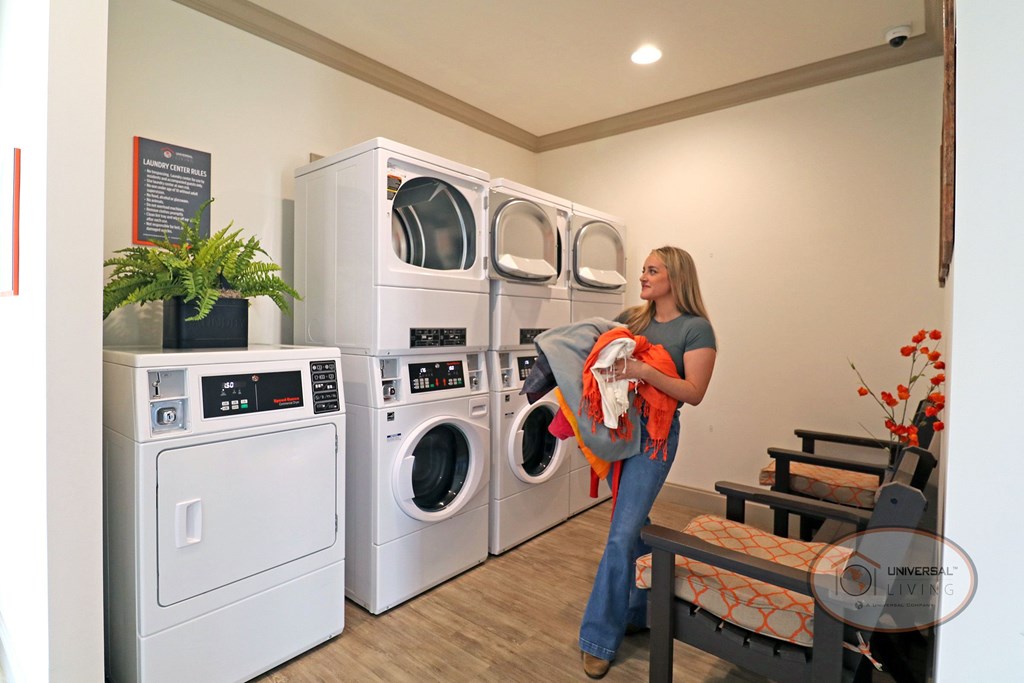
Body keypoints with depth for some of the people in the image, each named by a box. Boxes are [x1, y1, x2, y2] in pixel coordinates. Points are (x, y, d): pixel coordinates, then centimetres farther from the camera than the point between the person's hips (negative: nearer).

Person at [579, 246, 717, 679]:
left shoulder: (696, 328, -8)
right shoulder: (630, 318, 8)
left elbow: (694, 393, -15)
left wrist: (645, 371, -27)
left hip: (653, 436, -6)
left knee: (622, 536, -6)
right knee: (635, 524, 18)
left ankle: (600, 639, 10)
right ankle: (643, 612, 39)